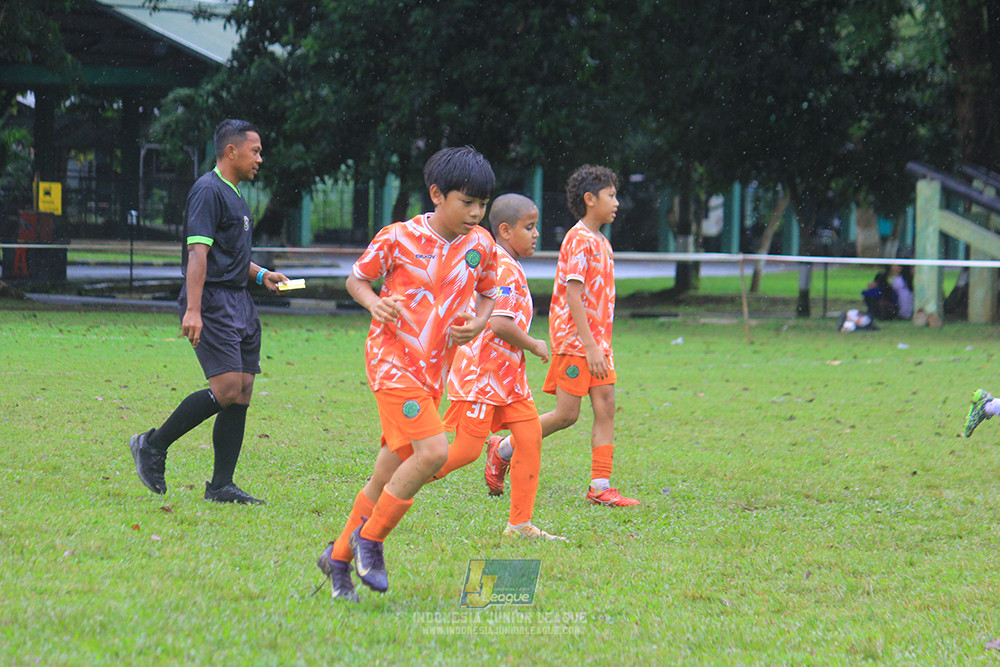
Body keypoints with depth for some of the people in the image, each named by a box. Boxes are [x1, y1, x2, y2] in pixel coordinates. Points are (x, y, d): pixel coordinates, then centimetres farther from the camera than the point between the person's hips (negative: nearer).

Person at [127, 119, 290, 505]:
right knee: (227, 387, -18)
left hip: (238, 300, 10)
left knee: (243, 390, 3)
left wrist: (261, 275, 21)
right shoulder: (208, 191, -10)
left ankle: (221, 485, 5)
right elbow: (198, 252, -20)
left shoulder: (235, 196, 21)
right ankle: (153, 446, -4)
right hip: (212, 301, -10)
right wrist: (193, 309, -28)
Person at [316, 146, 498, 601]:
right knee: (432, 451, -22)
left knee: (390, 474, 8)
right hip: (392, 358, -6)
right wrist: (374, 304, -17)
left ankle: (339, 556, 24)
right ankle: (369, 538, -5)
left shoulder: (481, 245, 4)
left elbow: (486, 296, 19)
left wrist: (478, 324, -2)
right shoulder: (398, 238, -9)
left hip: (432, 369, 6)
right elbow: (357, 278, 4)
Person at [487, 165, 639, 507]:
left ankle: (601, 486, -1)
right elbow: (573, 296, -19)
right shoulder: (579, 240, -13)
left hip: (596, 341, 9)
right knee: (567, 414, -6)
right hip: (574, 339, -9)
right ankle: (503, 450, 11)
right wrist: (591, 347, -22)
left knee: (605, 408, 0)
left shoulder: (600, 243, 16)